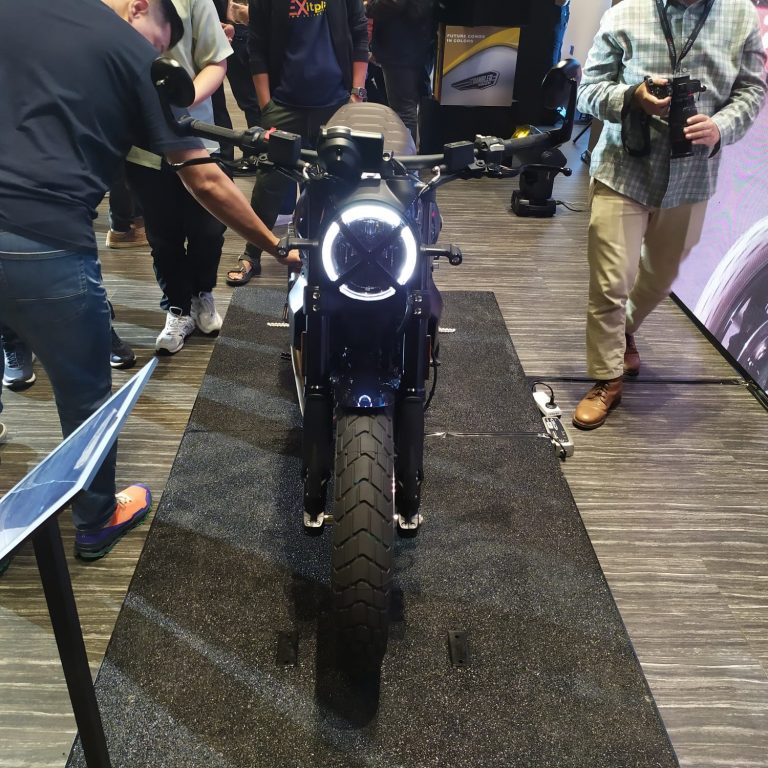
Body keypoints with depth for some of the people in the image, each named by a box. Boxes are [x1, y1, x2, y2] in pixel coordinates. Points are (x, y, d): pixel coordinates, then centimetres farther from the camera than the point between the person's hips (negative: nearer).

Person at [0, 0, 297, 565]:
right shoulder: (136, 57, 4)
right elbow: (205, 181, 3)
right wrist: (276, 248, 13)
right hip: (46, 248, -4)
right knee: (86, 395, 17)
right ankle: (97, 521, 38)